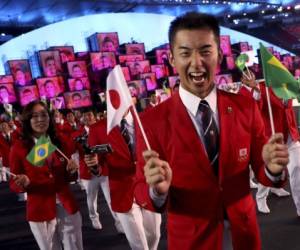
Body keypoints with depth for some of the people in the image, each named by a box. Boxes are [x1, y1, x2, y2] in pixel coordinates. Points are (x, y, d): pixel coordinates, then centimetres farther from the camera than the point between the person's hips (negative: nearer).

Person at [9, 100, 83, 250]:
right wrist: (23, 183, -24)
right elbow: (13, 184, -2)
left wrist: (72, 171, -10)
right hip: (40, 211, -2)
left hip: (67, 208, 3)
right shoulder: (19, 148, -8)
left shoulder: (61, 143, 2)